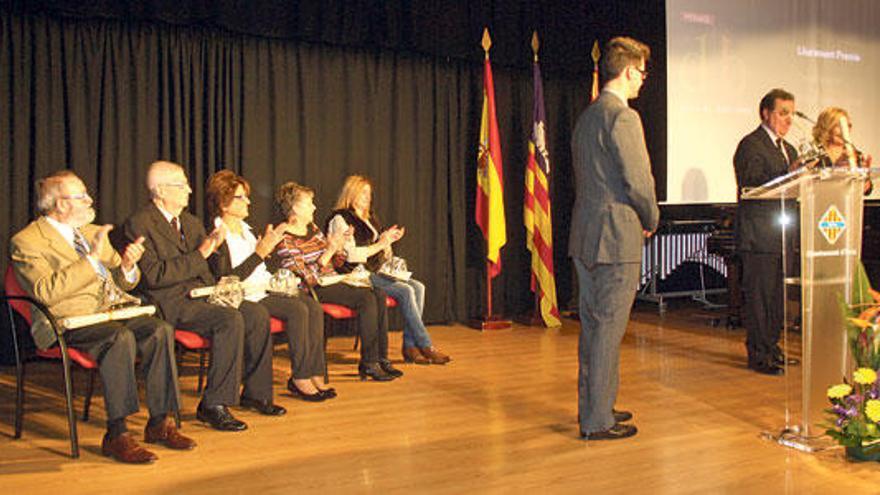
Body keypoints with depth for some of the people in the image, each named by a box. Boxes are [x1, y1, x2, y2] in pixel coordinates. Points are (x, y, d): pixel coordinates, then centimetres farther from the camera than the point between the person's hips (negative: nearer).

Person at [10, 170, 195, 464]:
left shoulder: (93, 232, 22)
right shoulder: (26, 242, -1)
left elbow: (122, 283, 25)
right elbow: (46, 292, -18)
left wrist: (127, 266, 1)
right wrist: (92, 257, -20)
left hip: (111, 313, 7)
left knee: (161, 330, -21)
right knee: (121, 337, -35)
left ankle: (159, 423, -13)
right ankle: (116, 435, -29)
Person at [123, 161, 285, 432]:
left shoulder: (190, 221, 19)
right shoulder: (139, 224, -8)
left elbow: (212, 268, 23)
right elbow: (154, 275, -18)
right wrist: (199, 255, -18)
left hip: (200, 292, 8)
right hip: (170, 301, -8)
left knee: (257, 314, -9)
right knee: (230, 319, -29)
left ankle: (255, 393, 4)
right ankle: (213, 405, -22)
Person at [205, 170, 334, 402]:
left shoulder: (245, 228, 19)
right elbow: (227, 279, -18)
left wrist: (268, 246, 7)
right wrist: (260, 252, -19)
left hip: (264, 288, 8)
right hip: (244, 297, -8)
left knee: (314, 307, -13)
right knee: (297, 309, -27)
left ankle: (314, 374, -13)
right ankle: (299, 378, -18)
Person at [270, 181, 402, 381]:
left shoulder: (313, 228, 15)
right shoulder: (285, 241, -11)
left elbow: (335, 263, 21)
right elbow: (306, 280, -19)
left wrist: (339, 246, 2)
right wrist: (328, 252, -22)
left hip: (332, 281, 8)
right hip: (314, 291, -8)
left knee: (379, 294, -12)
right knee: (367, 297, -25)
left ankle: (381, 358, -12)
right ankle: (368, 363, -19)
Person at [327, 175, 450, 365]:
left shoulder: (370, 218, 22)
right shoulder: (340, 219, -5)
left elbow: (383, 256, 22)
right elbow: (350, 255, -16)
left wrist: (389, 239, 2)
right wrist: (380, 244, -12)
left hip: (375, 272, 8)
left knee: (418, 286, -13)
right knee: (405, 291, -24)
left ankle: (410, 346, -17)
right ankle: (426, 347, -18)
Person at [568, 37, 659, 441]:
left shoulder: (586, 116, 15)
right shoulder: (623, 116, -14)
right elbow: (638, 181, -18)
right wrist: (651, 219, 1)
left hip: (585, 235, 9)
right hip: (616, 236, -9)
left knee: (592, 325, 16)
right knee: (609, 328, -3)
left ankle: (592, 407, 26)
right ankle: (597, 420, 4)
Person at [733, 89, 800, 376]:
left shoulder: (787, 148, 21)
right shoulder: (750, 145, -7)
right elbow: (752, 187, -19)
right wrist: (790, 175, -25)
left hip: (782, 236, 9)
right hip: (759, 236, -9)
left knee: (777, 295, 13)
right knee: (759, 295, -5)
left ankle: (771, 347, 24)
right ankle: (759, 355, 1)